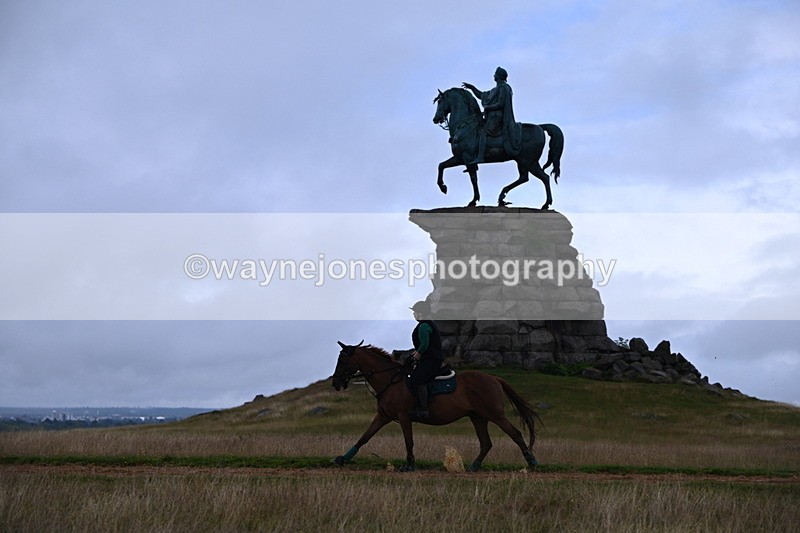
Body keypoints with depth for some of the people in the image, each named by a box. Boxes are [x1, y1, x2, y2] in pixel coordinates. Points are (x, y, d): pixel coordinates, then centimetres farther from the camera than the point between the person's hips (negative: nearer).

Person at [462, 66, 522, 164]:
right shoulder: (496, 89, 23)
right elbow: (482, 95, 31)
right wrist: (471, 87, 26)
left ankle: (480, 156, -35)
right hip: (493, 117, 11)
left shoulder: (503, 88, -6)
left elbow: (500, 104, -16)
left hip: (497, 117, -11)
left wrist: (488, 107, -9)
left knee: (483, 132, -22)